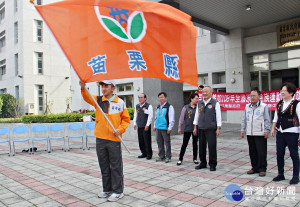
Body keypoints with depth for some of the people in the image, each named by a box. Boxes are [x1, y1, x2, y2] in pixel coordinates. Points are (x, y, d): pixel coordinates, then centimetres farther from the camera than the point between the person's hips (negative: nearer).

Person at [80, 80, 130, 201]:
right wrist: (83, 88, -32)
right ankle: (107, 190, 29)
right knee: (104, 166, 14)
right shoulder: (98, 100, 7)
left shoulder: (120, 102, 0)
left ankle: (118, 191, 15)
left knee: (116, 166, 3)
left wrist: (120, 129, -11)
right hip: (100, 139, 4)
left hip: (114, 139, -4)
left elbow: (126, 119, 5)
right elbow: (87, 97, -12)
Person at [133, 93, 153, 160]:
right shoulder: (137, 106, 14)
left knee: (147, 141, -3)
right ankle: (144, 153, 21)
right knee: (141, 141, 9)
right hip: (139, 126, 6)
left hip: (146, 126, -6)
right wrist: (134, 123, 12)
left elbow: (150, 116, -10)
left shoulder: (148, 106, -5)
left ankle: (149, 154, 8)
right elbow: (135, 115, 20)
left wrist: (147, 125, -15)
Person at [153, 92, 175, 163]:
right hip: (158, 128, 7)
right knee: (159, 142, 12)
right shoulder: (158, 107, 17)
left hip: (165, 128, -7)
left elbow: (172, 119, -11)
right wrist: (155, 126, 19)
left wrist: (170, 128, -16)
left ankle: (168, 157, 10)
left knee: (167, 143, 0)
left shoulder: (169, 107, -7)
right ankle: (161, 156, 23)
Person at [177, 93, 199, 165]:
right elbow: (181, 118, 0)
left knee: (195, 144, 11)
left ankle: (195, 158, 24)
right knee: (184, 144, 1)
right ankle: (180, 159, 11)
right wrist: (179, 127, -1)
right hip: (187, 129, -2)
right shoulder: (186, 107, -2)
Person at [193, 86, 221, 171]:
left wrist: (218, 129, -8)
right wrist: (195, 127, 11)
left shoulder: (215, 103, -1)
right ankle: (203, 163, 22)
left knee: (212, 146, -2)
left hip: (211, 129, -4)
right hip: (201, 129, 4)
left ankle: (212, 164, 11)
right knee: (201, 146, 9)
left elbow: (218, 116, -3)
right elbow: (196, 115, 15)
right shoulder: (199, 103, 12)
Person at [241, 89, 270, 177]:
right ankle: (255, 168, 22)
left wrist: (266, 131, -8)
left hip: (260, 134, -5)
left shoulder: (264, 106, -2)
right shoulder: (247, 106, 11)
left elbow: (267, 120, -2)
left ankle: (262, 169, 11)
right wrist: (242, 130, 9)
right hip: (250, 133, 5)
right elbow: (244, 119, 14)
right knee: (252, 152, 11)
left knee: (261, 153, -1)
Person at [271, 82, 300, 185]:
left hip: (292, 132, -6)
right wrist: (273, 128, 12)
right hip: (280, 132, 6)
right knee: (279, 153, 10)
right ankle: (281, 174, 24)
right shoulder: (279, 103, 9)